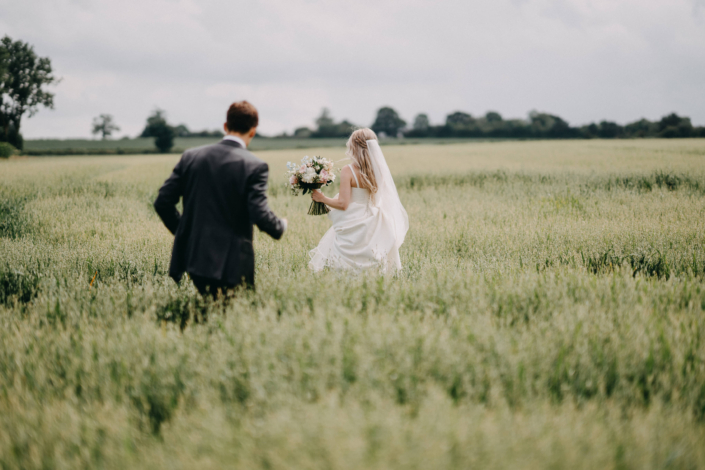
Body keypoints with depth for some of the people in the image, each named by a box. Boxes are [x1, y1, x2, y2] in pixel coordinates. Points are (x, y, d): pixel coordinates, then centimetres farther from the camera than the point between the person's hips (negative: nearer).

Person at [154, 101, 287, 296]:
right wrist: (280, 227, 5)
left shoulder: (191, 156, 3)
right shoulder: (255, 166, -9)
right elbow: (260, 214, -16)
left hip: (193, 256, 5)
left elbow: (163, 203, 4)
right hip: (231, 263, -5)